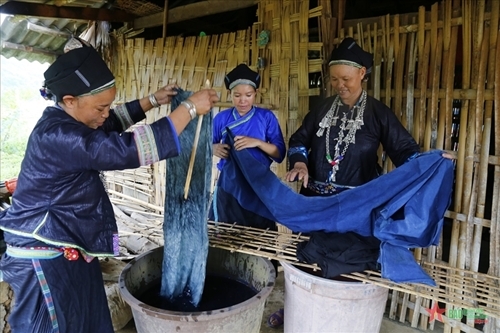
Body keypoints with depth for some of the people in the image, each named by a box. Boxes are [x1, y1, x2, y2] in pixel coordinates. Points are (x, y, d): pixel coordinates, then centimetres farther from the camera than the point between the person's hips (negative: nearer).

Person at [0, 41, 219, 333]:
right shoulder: (57, 135, -29)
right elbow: (127, 150, -36)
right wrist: (189, 108, -31)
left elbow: (116, 121, 21)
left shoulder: (66, 123, 4)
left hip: (71, 249, 10)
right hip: (45, 257, -9)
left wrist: (154, 100, 11)